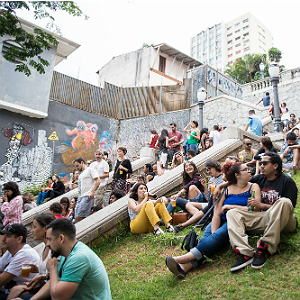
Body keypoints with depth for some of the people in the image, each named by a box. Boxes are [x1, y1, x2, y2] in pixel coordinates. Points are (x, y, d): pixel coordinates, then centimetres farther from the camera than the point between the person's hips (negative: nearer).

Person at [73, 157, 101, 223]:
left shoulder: (90, 170, 2)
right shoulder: (81, 175, 28)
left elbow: (98, 181, -9)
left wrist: (93, 192, -18)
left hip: (87, 196, -9)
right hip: (80, 197, 9)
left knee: (79, 217, -17)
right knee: (77, 218, 0)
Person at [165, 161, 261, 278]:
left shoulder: (253, 187, 11)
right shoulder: (226, 190, 12)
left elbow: (255, 209, -5)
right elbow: (217, 214, 1)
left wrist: (232, 206, -8)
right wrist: (214, 232, -15)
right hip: (222, 221, 3)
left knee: (218, 236, -32)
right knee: (206, 239, -28)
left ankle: (186, 258, -46)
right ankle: (185, 266, -48)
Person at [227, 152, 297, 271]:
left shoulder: (287, 181, -1)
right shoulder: (259, 179, 14)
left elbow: (289, 206, -8)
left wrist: (261, 205, -9)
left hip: (282, 221, -5)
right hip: (263, 219, 5)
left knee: (284, 202, -35)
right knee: (232, 213, -12)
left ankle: (264, 249, -37)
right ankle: (245, 253, -35)